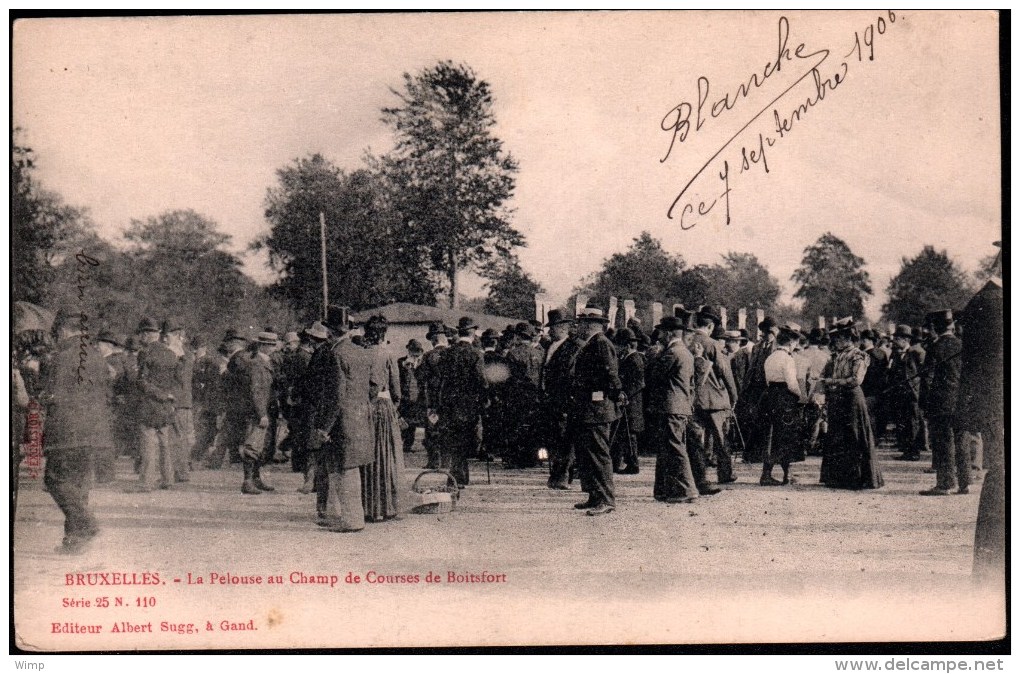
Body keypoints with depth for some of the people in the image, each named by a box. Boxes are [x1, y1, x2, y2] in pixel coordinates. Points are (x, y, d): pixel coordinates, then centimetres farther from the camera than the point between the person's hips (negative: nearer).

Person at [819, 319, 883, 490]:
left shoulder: (858, 356, -6)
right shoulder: (835, 357, 14)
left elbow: (856, 379, -18)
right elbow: (826, 376, 22)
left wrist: (833, 381, -20)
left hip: (852, 400, -7)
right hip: (835, 402, 7)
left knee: (854, 440, -3)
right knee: (835, 440, 9)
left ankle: (859, 478, 5)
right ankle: (837, 477, 17)